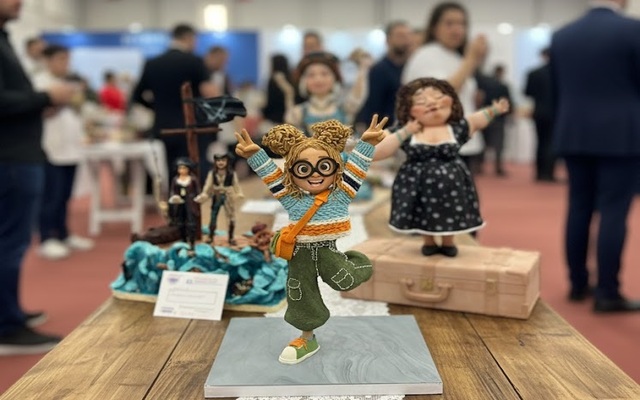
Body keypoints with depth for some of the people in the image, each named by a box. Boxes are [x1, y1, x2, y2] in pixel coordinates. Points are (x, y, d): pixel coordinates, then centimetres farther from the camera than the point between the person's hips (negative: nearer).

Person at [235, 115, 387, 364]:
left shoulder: (340, 196, -7)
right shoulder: (293, 200, -5)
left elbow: (356, 170, -10)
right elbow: (272, 177, -6)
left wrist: (366, 144, -19)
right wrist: (254, 155, -17)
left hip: (328, 251, -1)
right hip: (301, 256, 2)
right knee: (302, 297, 10)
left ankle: (355, 263, 24)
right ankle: (307, 339, 30)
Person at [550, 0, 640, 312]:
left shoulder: (561, 36, 7)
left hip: (574, 136, 5)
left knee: (578, 208, 11)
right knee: (613, 212, -2)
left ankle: (578, 283, 17)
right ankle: (607, 293, 0)